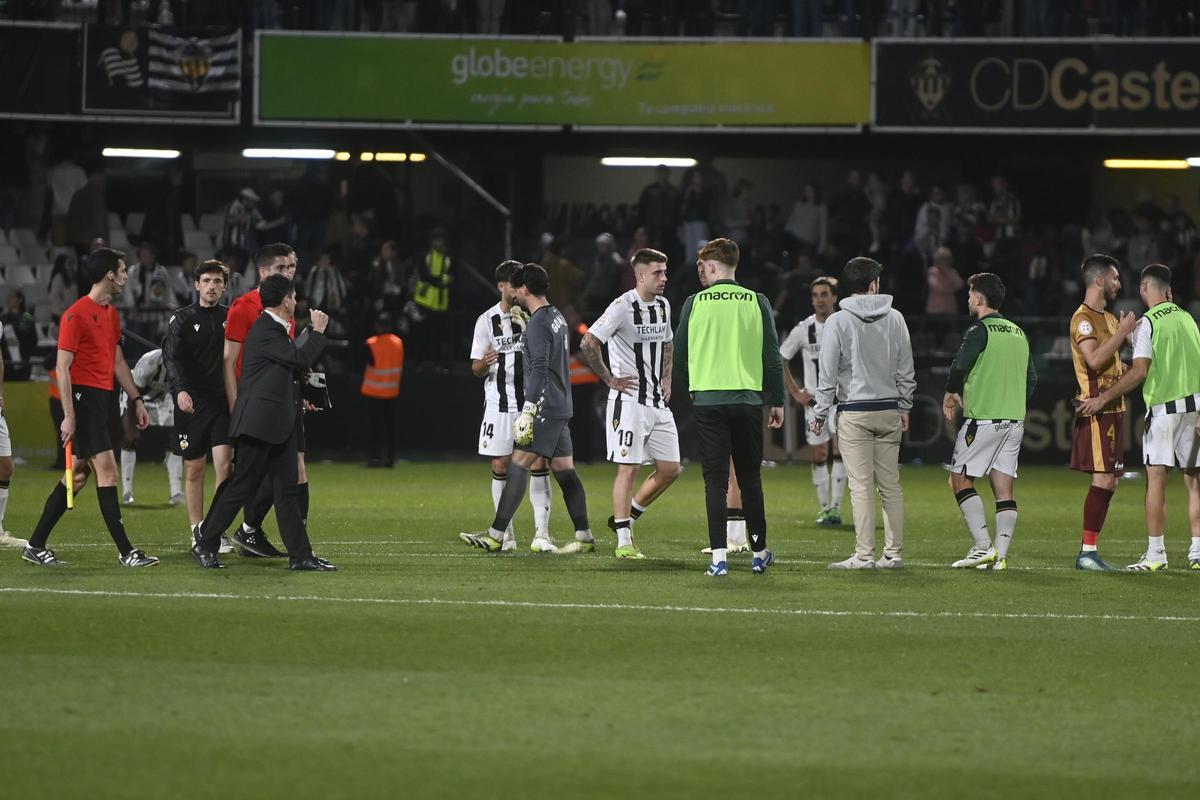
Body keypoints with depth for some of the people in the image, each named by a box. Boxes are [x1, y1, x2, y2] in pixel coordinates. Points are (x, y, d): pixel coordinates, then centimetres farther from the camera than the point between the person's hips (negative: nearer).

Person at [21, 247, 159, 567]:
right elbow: (62, 367, -13)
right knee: (106, 469, -11)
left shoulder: (112, 314, 16)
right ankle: (126, 552, -11)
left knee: (78, 475, 8)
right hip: (84, 397, -9)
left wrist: (136, 400, 19)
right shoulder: (76, 315, -12)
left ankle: (36, 546, 14)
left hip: (105, 399, 9)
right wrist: (68, 415, -18)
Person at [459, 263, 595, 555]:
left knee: (518, 465, -11)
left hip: (546, 407, -10)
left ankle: (495, 536, -14)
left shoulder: (538, 325, -13)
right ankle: (584, 537, 10)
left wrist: (528, 411, -23)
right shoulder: (556, 317, 15)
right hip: (561, 407, 10)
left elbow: (539, 370, -21)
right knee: (564, 470, 10)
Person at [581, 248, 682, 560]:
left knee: (670, 469, 6)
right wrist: (610, 380, -13)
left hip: (658, 402, 8)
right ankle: (624, 541, -3)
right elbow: (589, 343, -18)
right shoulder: (623, 307, -14)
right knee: (629, 468, -7)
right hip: (629, 401, -8)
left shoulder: (663, 306, 11)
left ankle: (626, 517, 22)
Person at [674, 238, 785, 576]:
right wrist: (777, 401, 10)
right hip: (748, 400, 1)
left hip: (708, 400, -1)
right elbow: (772, 355, 2)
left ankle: (718, 558, -7)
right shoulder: (756, 302, 1)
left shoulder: (695, 303, -1)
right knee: (750, 478, 12)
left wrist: (691, 389, 22)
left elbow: (680, 354, 4)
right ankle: (759, 554, 20)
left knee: (715, 479, 0)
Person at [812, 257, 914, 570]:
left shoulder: (838, 321, -6)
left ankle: (864, 554, -7)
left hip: (855, 413, -4)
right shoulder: (895, 319, 5)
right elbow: (905, 370, 10)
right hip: (889, 410, 4)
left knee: (861, 486, -5)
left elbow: (828, 372, -5)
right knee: (891, 485, 7)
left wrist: (820, 413, 1)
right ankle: (894, 553, 8)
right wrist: (904, 406, 19)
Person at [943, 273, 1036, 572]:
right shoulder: (1018, 333, 15)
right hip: (1015, 419, 7)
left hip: (983, 419, -7)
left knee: (960, 479, 1)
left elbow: (960, 366, -18)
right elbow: (1031, 378, 17)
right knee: (1004, 489, 5)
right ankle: (1000, 556, 0)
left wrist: (950, 395, 0)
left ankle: (983, 547, -8)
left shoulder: (980, 331, -8)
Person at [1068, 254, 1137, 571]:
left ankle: (1089, 551, 10)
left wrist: (1126, 336, 13)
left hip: (1113, 408, 10)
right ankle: (1088, 551, -13)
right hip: (1097, 409, -10)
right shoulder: (1083, 318, -10)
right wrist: (1122, 332, -18)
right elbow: (1094, 359, -24)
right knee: (1104, 477, -13)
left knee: (1109, 479, 7)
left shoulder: (1108, 318, 20)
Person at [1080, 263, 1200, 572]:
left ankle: (1156, 553, -8)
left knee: (1156, 478, -4)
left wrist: (1102, 399, -10)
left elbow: (1139, 372, -14)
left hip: (1164, 407, -6)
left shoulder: (1147, 323, -8)